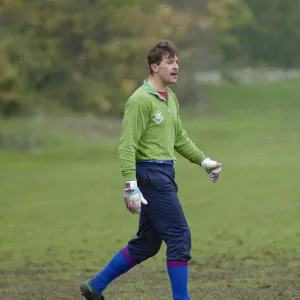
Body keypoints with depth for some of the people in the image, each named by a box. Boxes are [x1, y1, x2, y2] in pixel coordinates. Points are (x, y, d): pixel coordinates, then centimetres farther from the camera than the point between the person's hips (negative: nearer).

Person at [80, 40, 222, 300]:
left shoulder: (170, 99, 16)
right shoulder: (141, 100, -13)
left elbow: (180, 138, 28)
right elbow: (127, 146, -17)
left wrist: (204, 161, 19)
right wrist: (131, 187, -24)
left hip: (164, 176, 9)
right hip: (150, 174, -9)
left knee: (146, 244, 12)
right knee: (179, 237, -10)